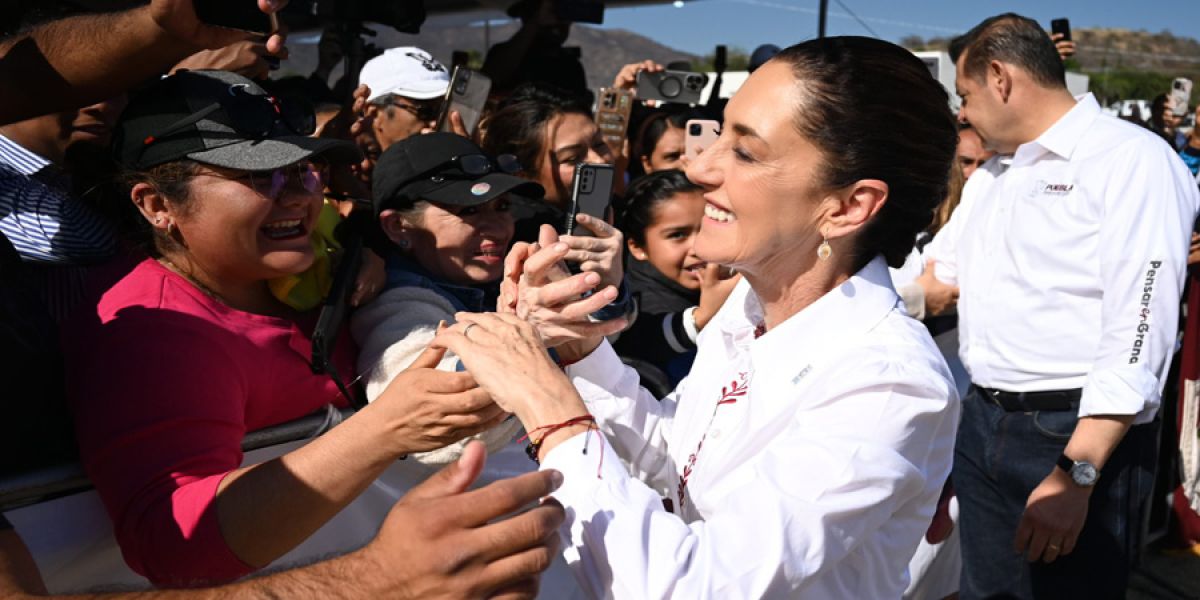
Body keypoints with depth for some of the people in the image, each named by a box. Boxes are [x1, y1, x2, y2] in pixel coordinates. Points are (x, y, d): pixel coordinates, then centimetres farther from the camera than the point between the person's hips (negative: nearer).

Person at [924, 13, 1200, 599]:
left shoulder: (1133, 159, -11)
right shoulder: (988, 176, 15)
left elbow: (1138, 332, -19)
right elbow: (929, 275, 24)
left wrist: (1075, 476, -23)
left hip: (1080, 435, -7)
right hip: (981, 423, 7)